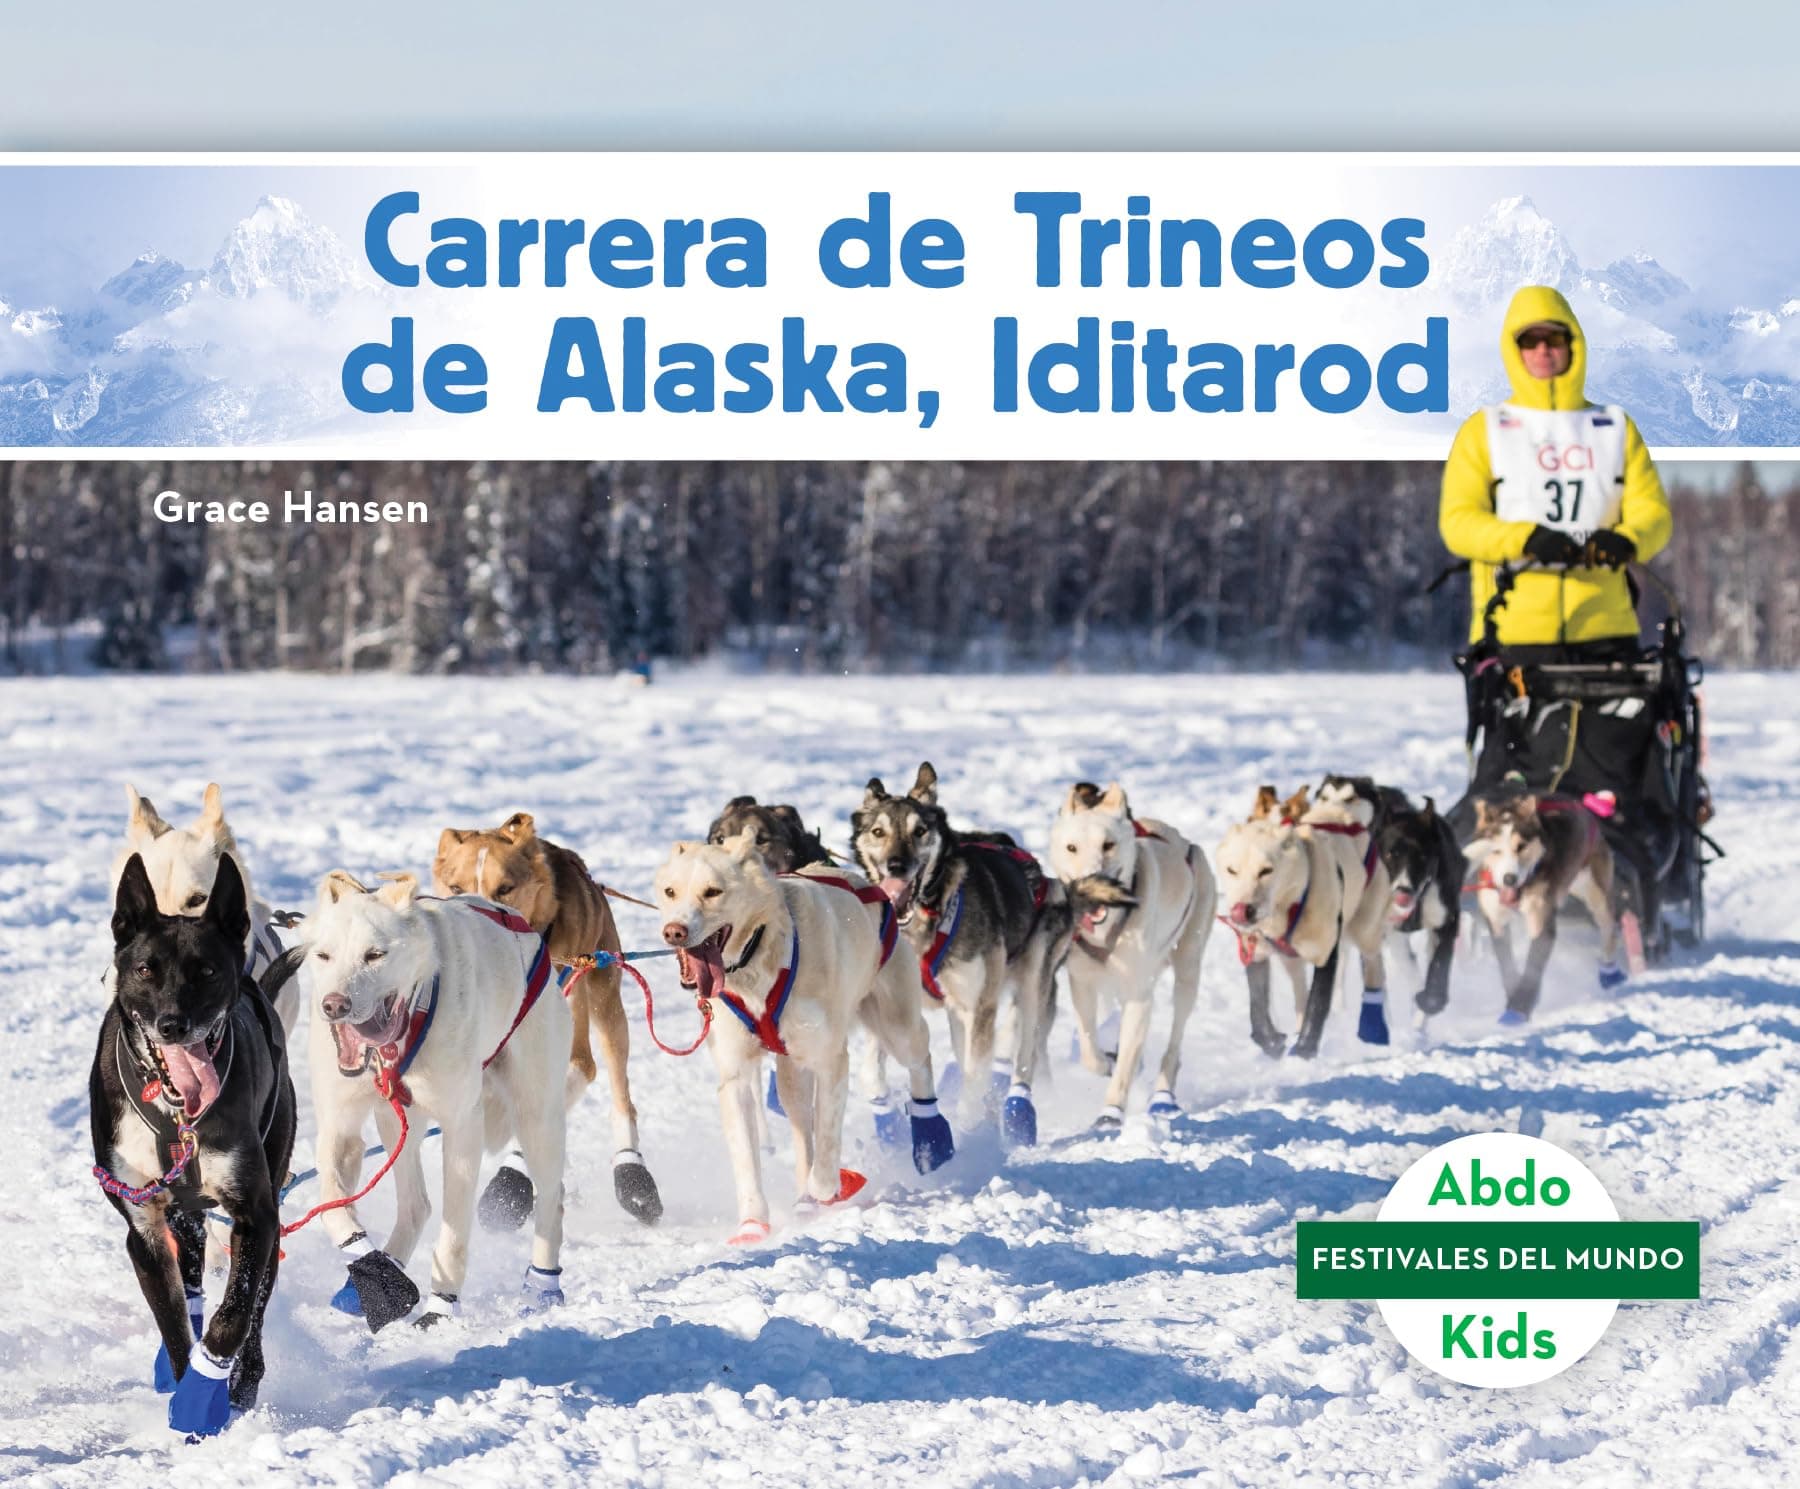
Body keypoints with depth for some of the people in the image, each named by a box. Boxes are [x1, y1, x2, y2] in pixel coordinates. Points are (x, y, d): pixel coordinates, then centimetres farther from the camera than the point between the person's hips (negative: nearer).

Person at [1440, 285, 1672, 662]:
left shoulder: (1617, 428, 17)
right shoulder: (1482, 432, 11)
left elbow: (1653, 512, 8)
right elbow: (1458, 521, 0)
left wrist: (1625, 540, -17)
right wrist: (1525, 539, -20)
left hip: (1606, 627, 2)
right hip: (1513, 628, -2)